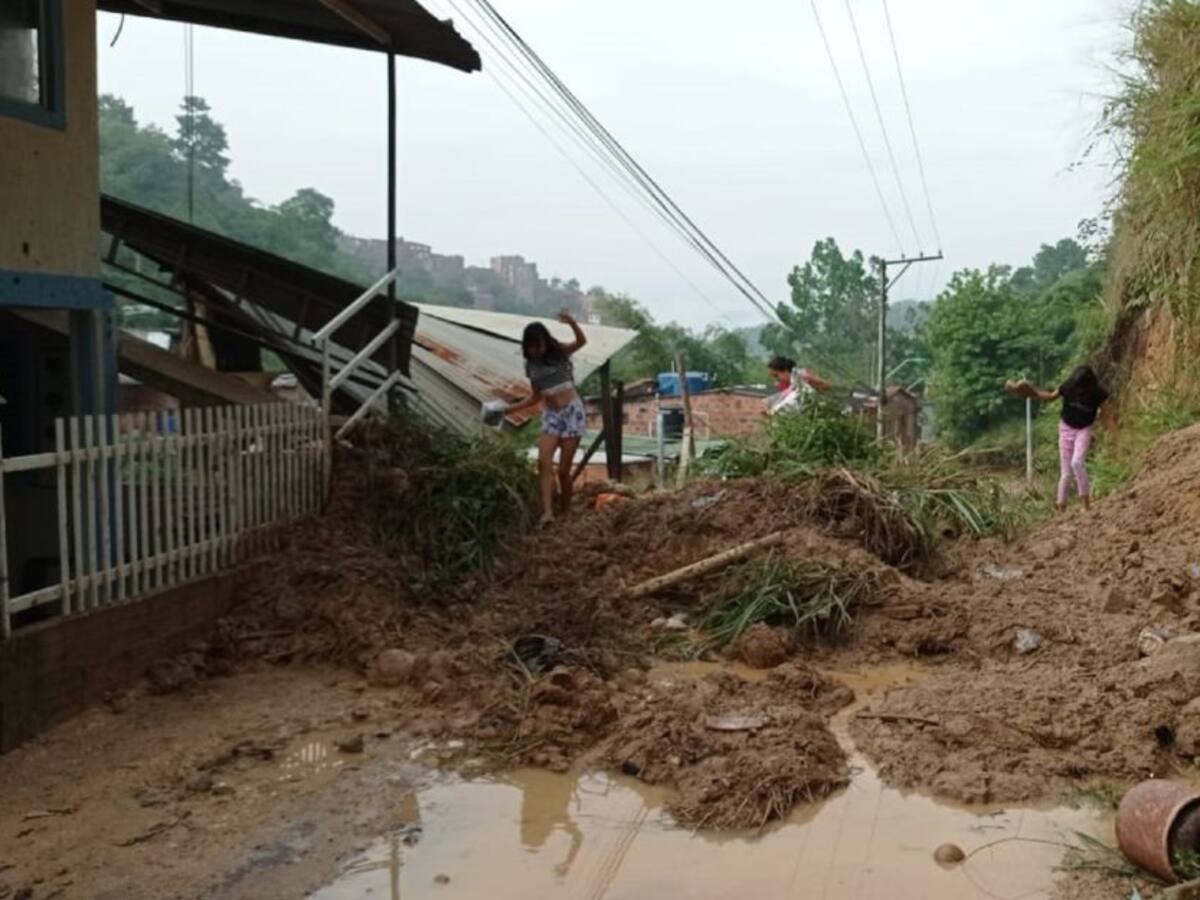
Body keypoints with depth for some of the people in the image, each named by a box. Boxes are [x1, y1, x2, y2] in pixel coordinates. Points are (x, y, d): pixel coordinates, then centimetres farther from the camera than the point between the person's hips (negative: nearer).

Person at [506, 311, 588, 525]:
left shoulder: (559, 353, -5)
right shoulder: (531, 365, 8)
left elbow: (581, 341, -24)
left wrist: (572, 323, -43)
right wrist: (510, 409, 12)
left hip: (572, 412, -4)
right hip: (550, 416, 4)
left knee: (564, 468, -4)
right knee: (544, 462, -18)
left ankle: (566, 513, 10)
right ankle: (547, 512, -25)